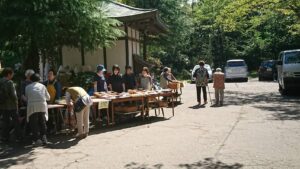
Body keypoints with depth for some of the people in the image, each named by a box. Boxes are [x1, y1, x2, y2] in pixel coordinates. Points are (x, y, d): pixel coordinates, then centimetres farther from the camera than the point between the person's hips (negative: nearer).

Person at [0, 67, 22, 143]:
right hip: (11, 105, -6)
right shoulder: (9, 82, -15)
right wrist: (16, 103, -5)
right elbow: (13, 95, -17)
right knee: (16, 121, 5)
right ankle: (18, 137, 9)